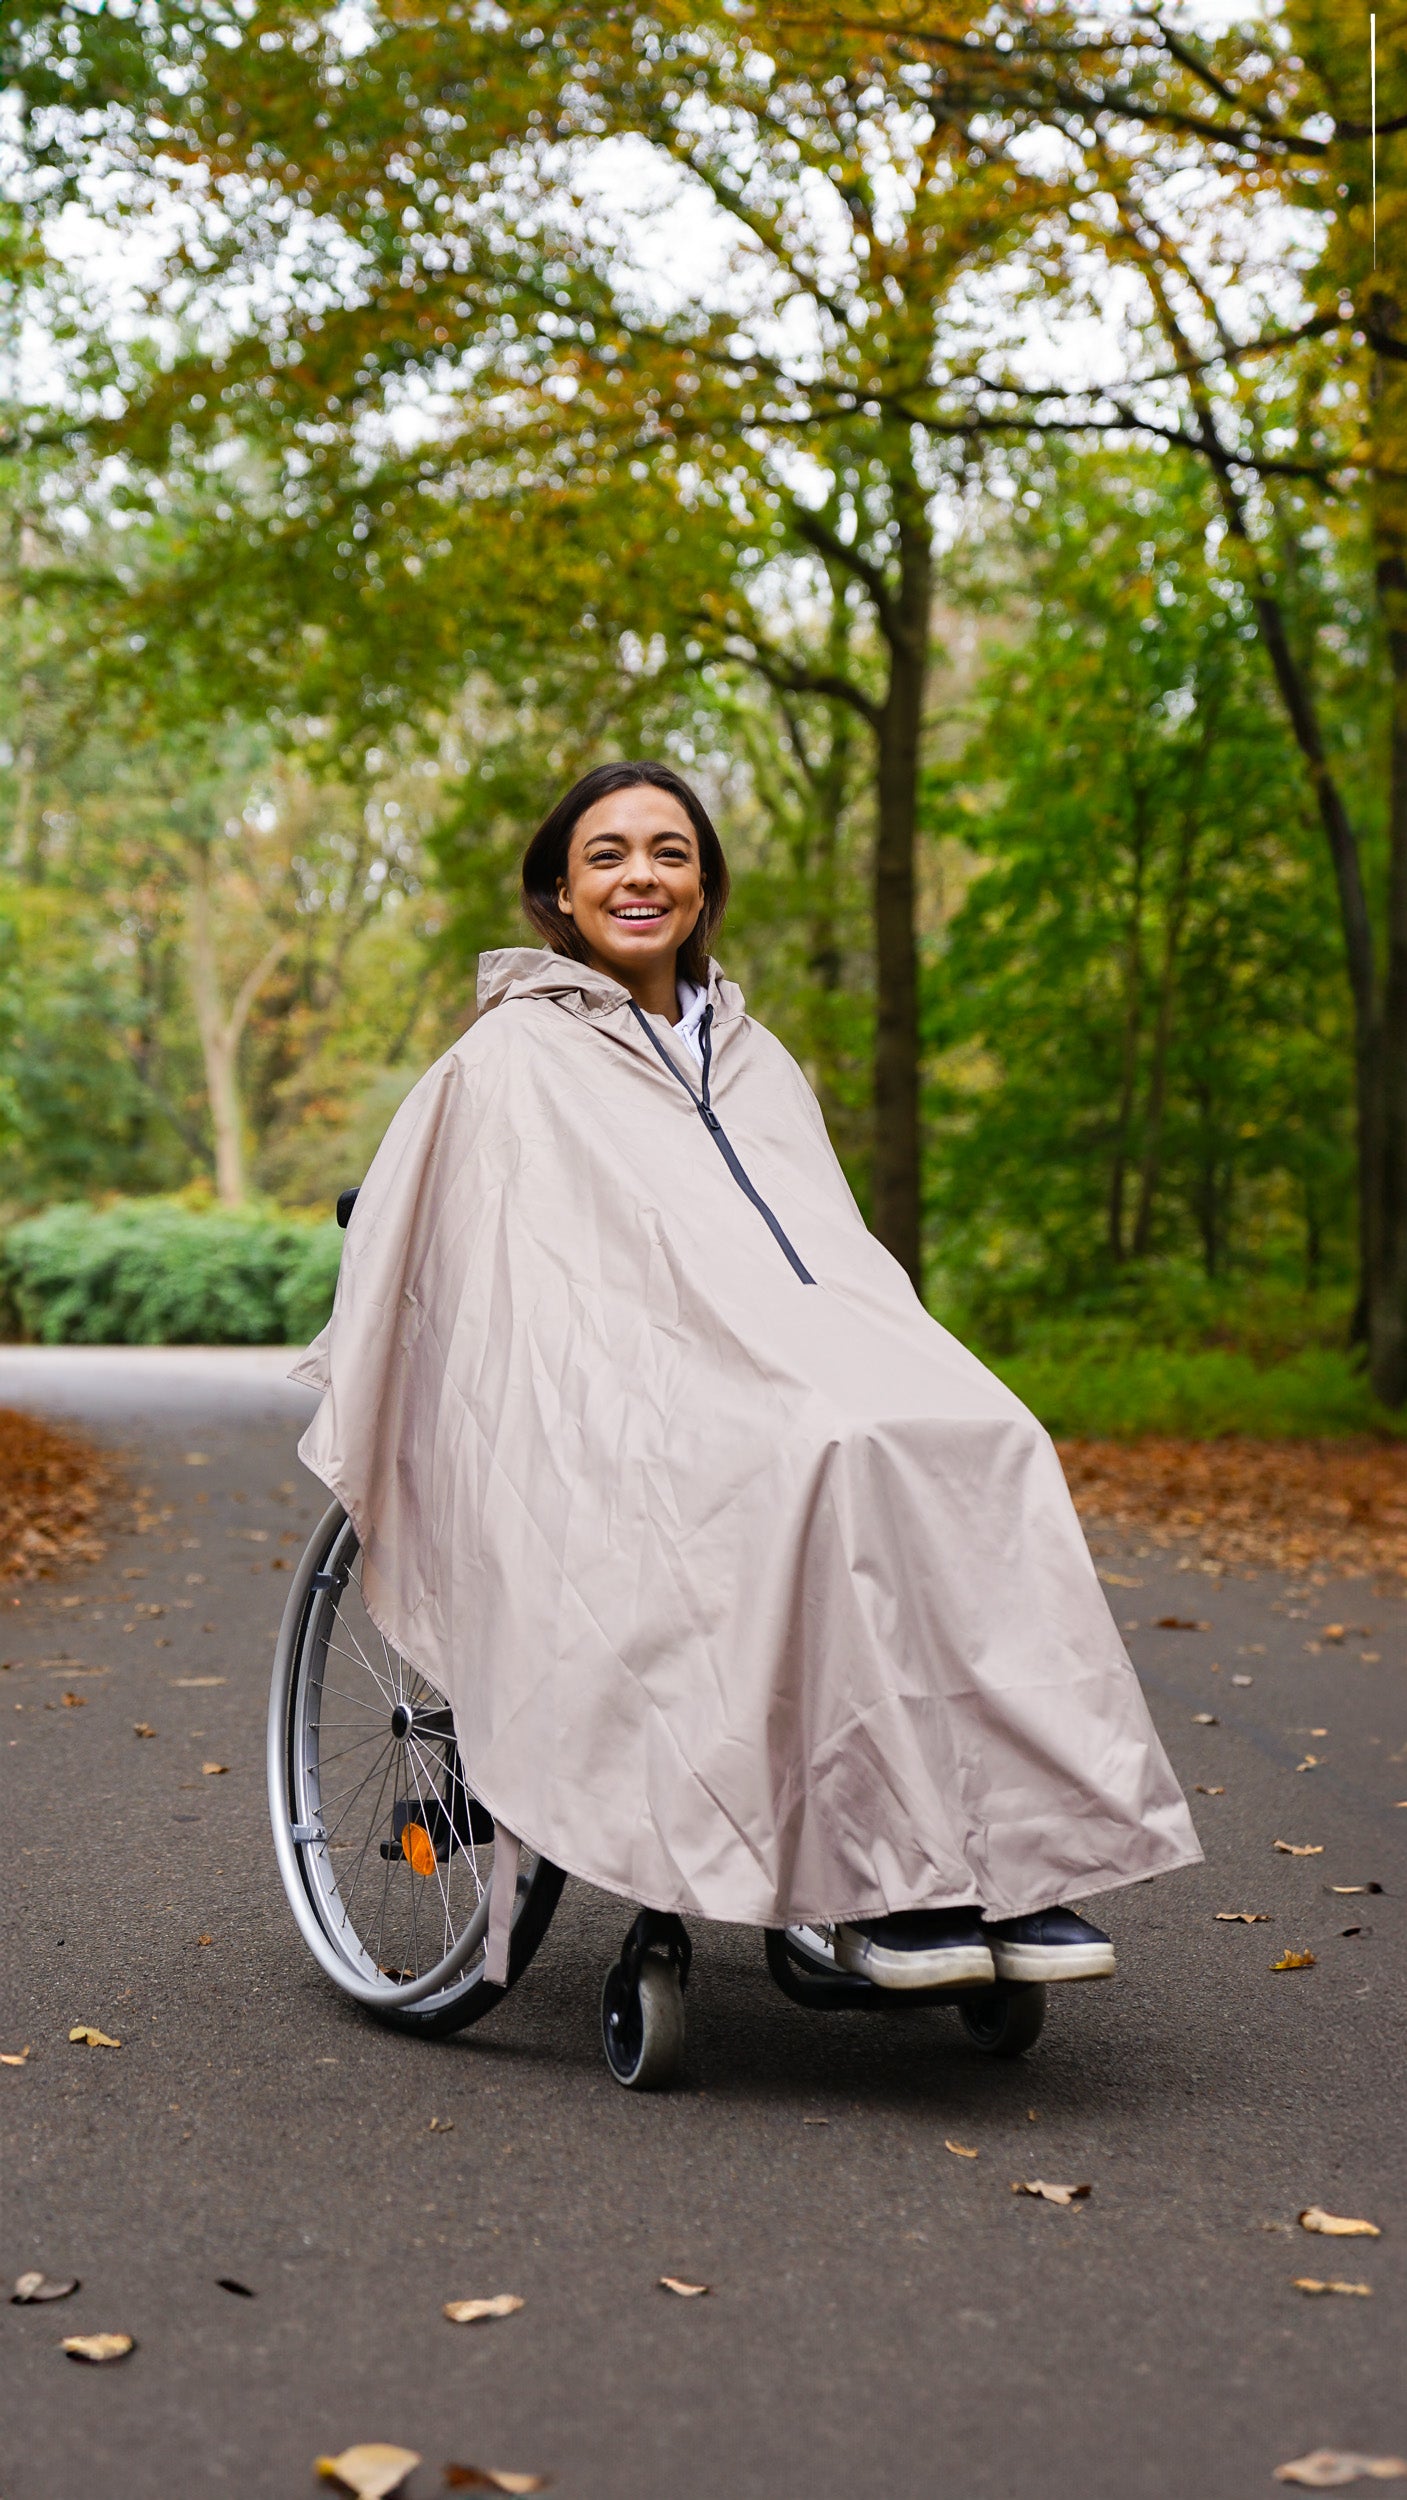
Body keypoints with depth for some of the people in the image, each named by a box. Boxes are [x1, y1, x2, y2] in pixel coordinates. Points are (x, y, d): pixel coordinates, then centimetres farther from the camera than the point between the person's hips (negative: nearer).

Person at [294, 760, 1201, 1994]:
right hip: (630, 1405, -5)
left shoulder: (754, 1058, 27)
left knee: (990, 1450, -27)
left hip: (800, 1371, 5)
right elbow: (523, 1298, 0)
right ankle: (880, 1878, -32)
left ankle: (1013, 1857, -30)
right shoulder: (516, 1057, 8)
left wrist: (885, 1367, 6)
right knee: (838, 1461, -36)